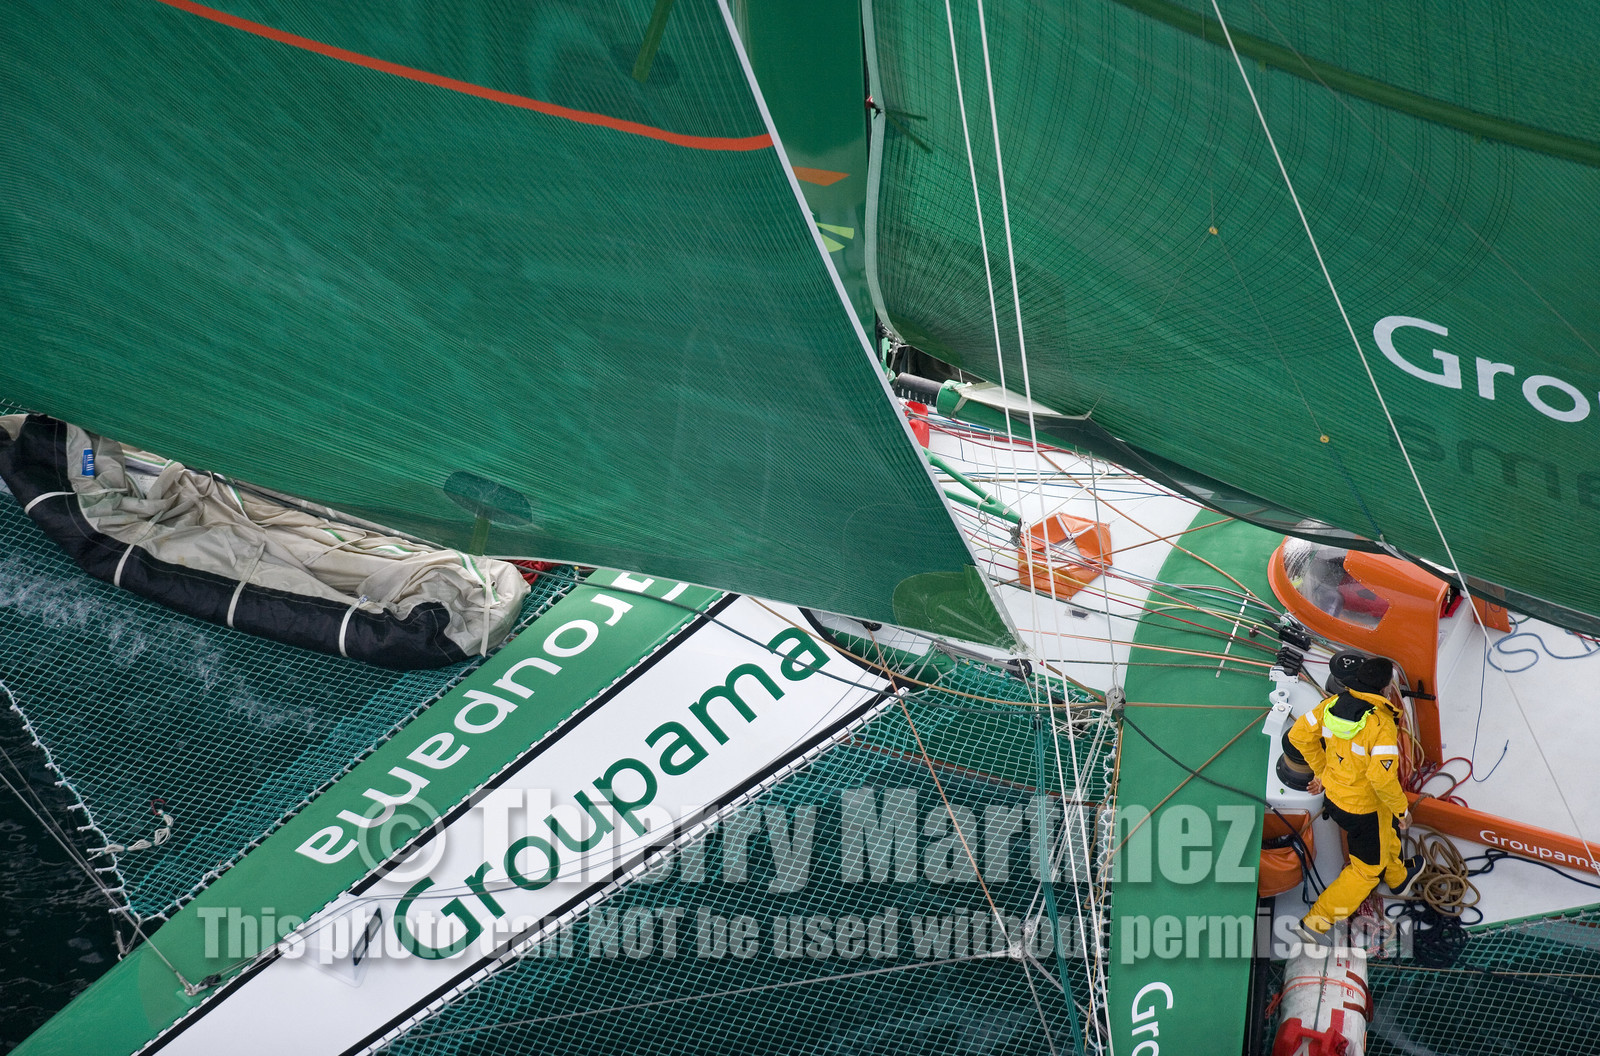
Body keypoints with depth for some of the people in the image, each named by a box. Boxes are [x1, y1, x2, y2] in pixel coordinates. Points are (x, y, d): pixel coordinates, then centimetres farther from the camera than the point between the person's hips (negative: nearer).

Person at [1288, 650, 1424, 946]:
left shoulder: (1333, 704, -10)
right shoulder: (1381, 724, -29)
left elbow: (1299, 735, 0)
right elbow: (1382, 778, -32)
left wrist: (1321, 770, 15)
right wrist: (1402, 809, -14)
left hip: (1333, 794, 7)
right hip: (1363, 809, -7)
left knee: (1387, 833, 34)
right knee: (1368, 867, 13)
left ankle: (1399, 878, 60)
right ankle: (1318, 921, 14)